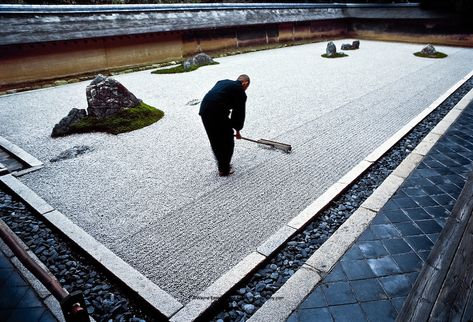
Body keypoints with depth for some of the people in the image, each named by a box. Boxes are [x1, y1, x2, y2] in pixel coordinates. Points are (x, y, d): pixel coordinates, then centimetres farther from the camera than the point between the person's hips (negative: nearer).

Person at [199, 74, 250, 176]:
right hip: (217, 113, -7)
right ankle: (224, 170, 20)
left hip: (204, 110, 7)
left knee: (215, 141, 22)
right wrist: (237, 130, 25)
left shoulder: (223, 82, 26)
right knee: (227, 141, 11)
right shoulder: (240, 92, 6)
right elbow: (239, 113, 9)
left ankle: (221, 164, 36)